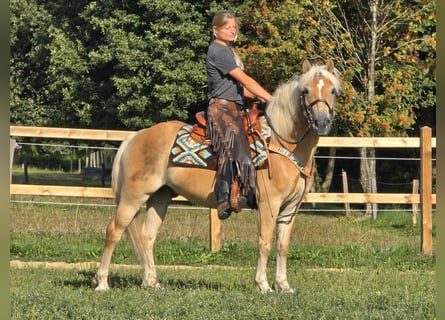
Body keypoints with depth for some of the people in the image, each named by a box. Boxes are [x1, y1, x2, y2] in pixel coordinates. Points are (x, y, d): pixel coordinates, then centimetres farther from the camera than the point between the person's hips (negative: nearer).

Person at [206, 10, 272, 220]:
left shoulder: (228, 51, 22)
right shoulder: (218, 51, -9)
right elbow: (244, 80, -12)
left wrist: (258, 97, 3)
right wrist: (270, 98, -10)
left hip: (235, 108, 11)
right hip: (222, 107, -11)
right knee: (233, 147, -28)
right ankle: (225, 199, -36)